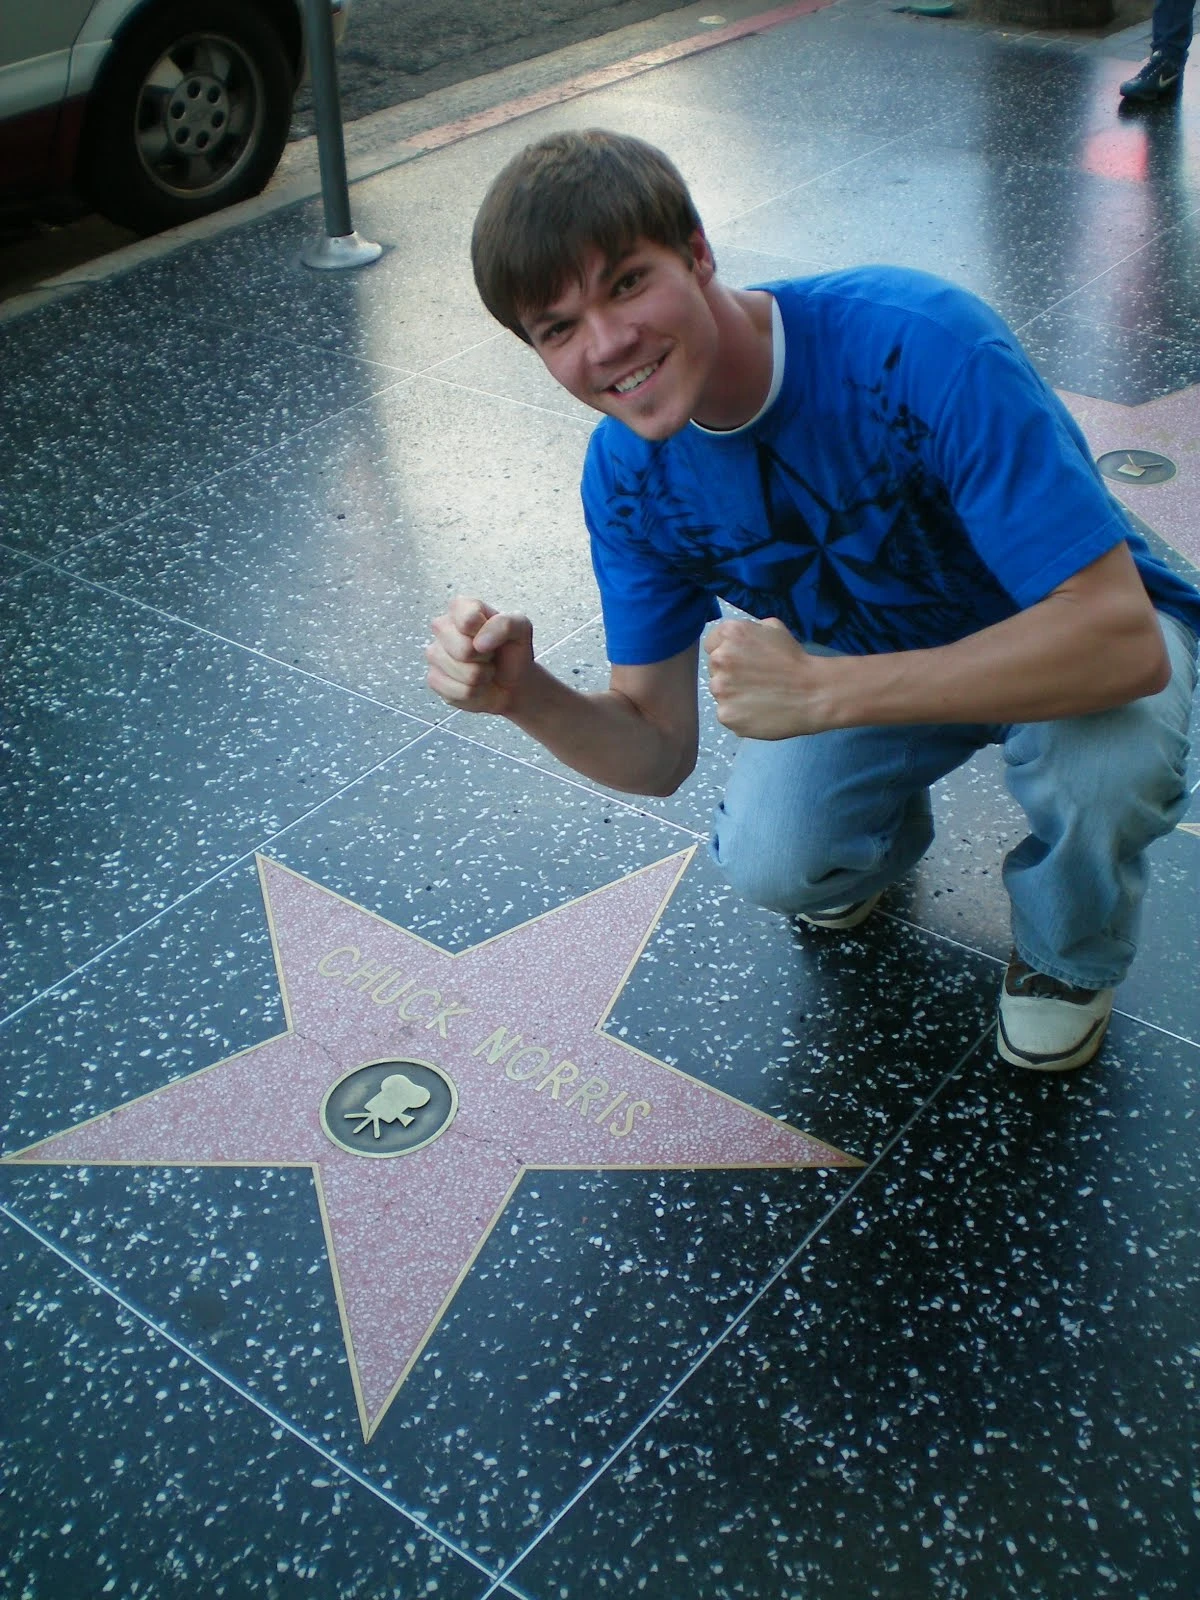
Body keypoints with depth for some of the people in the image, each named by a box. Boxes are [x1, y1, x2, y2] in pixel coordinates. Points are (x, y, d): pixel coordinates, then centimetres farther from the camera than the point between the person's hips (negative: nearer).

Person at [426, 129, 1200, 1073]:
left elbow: (1121, 639, -41)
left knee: (1099, 753, -37)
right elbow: (656, 753, -11)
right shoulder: (629, 475, -18)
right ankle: (881, 838, 17)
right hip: (877, 657, 4)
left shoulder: (918, 347, -37)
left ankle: (1071, 956, 0)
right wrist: (526, 696, -33)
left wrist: (820, 692, -45)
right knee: (770, 860, -22)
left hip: (1088, 635, -3)